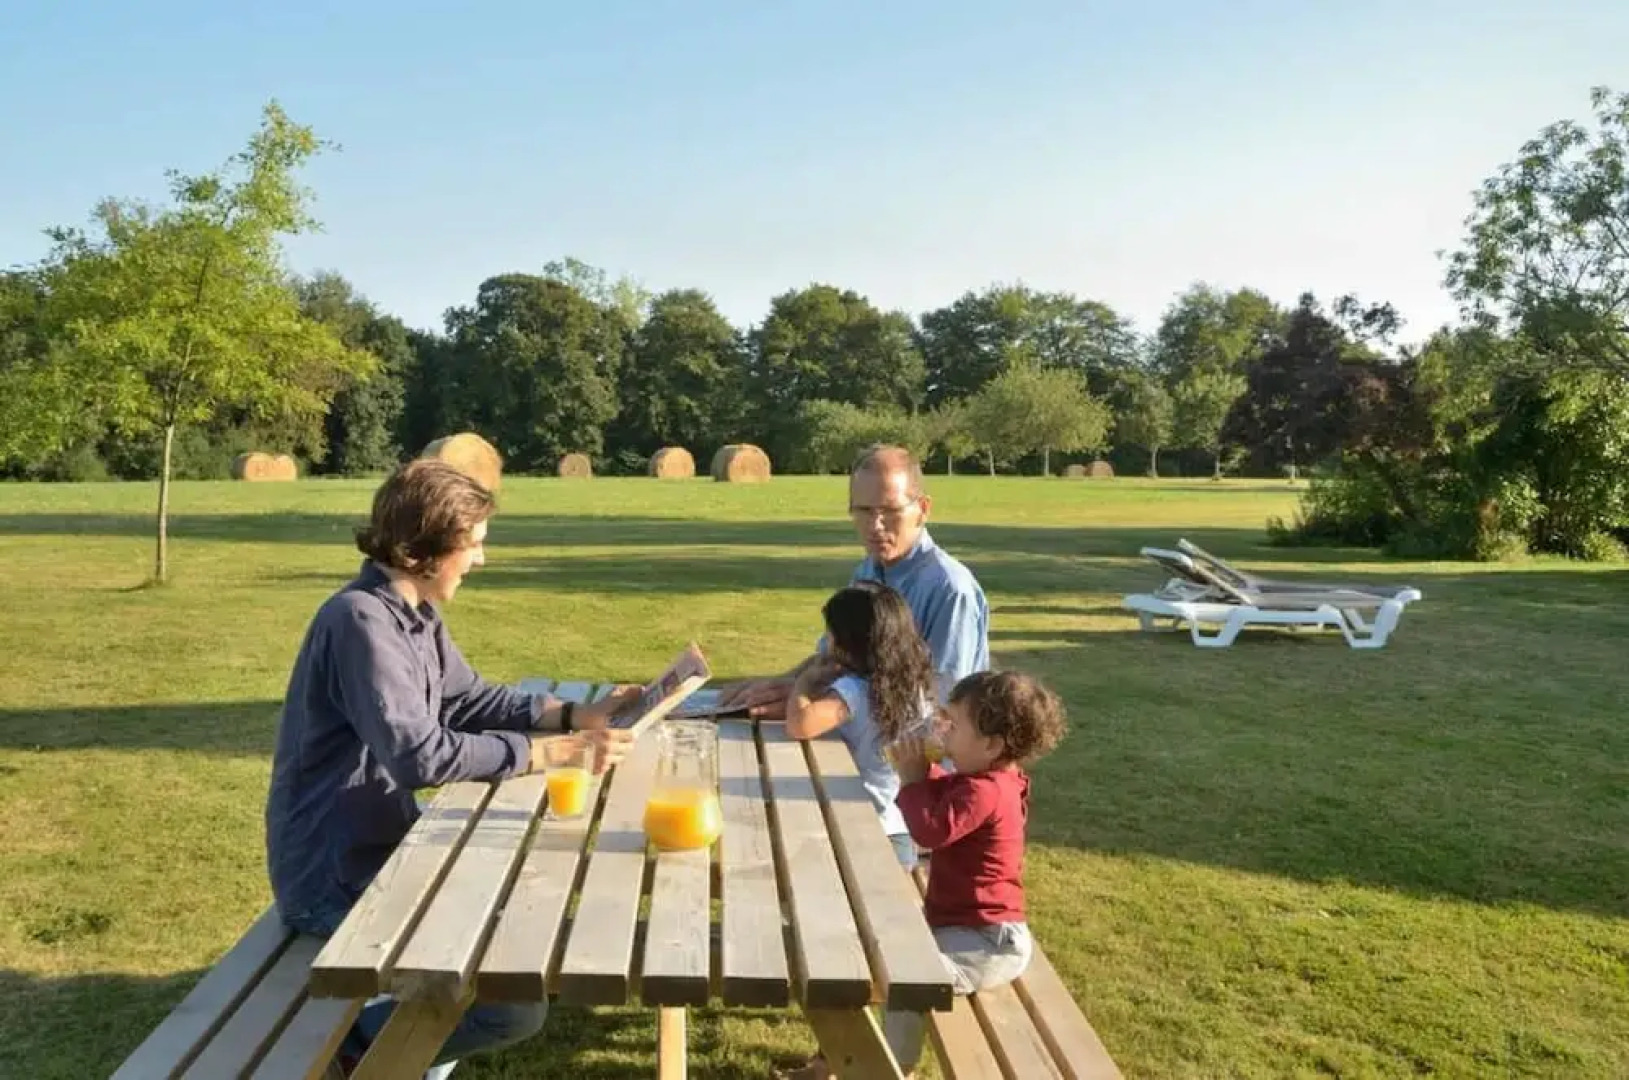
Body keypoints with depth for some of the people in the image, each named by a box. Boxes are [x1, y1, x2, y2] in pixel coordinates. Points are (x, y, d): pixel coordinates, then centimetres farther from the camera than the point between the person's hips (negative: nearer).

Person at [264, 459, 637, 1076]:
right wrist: (550, 751, -30)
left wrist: (576, 717, 0)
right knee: (516, 1006, -15)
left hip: (384, 847, 10)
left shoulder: (414, 614, 6)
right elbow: (420, 755, -33)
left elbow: (470, 700, 13)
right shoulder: (361, 619, -25)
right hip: (334, 877, -10)